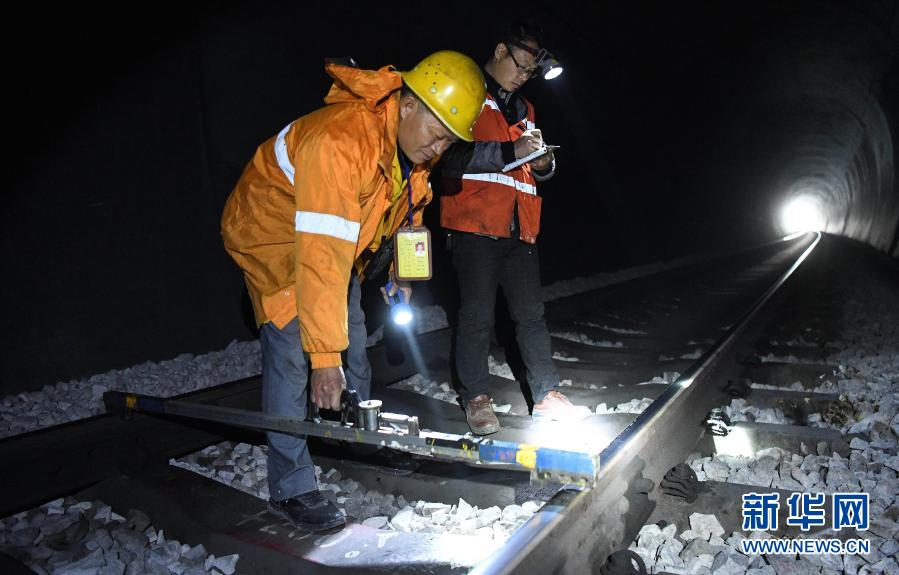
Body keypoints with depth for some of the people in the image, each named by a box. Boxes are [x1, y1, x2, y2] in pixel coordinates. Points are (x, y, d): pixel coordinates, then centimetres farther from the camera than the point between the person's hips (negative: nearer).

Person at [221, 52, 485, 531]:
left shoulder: (416, 143, -12)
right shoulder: (340, 142, -40)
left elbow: (407, 207, 9)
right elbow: (322, 256, -43)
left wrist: (401, 269, 7)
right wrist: (324, 355, -42)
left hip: (338, 235, 8)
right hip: (273, 234, -8)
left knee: (352, 340, 13)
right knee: (292, 350, -14)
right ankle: (290, 487, -2)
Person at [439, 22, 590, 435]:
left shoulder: (524, 109, 24)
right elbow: (450, 156, -13)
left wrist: (543, 164, 6)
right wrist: (510, 151, -17)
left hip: (519, 229, 7)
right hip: (474, 226, -6)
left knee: (531, 313, 8)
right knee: (477, 315, -2)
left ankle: (547, 396, 16)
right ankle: (476, 398, 10)